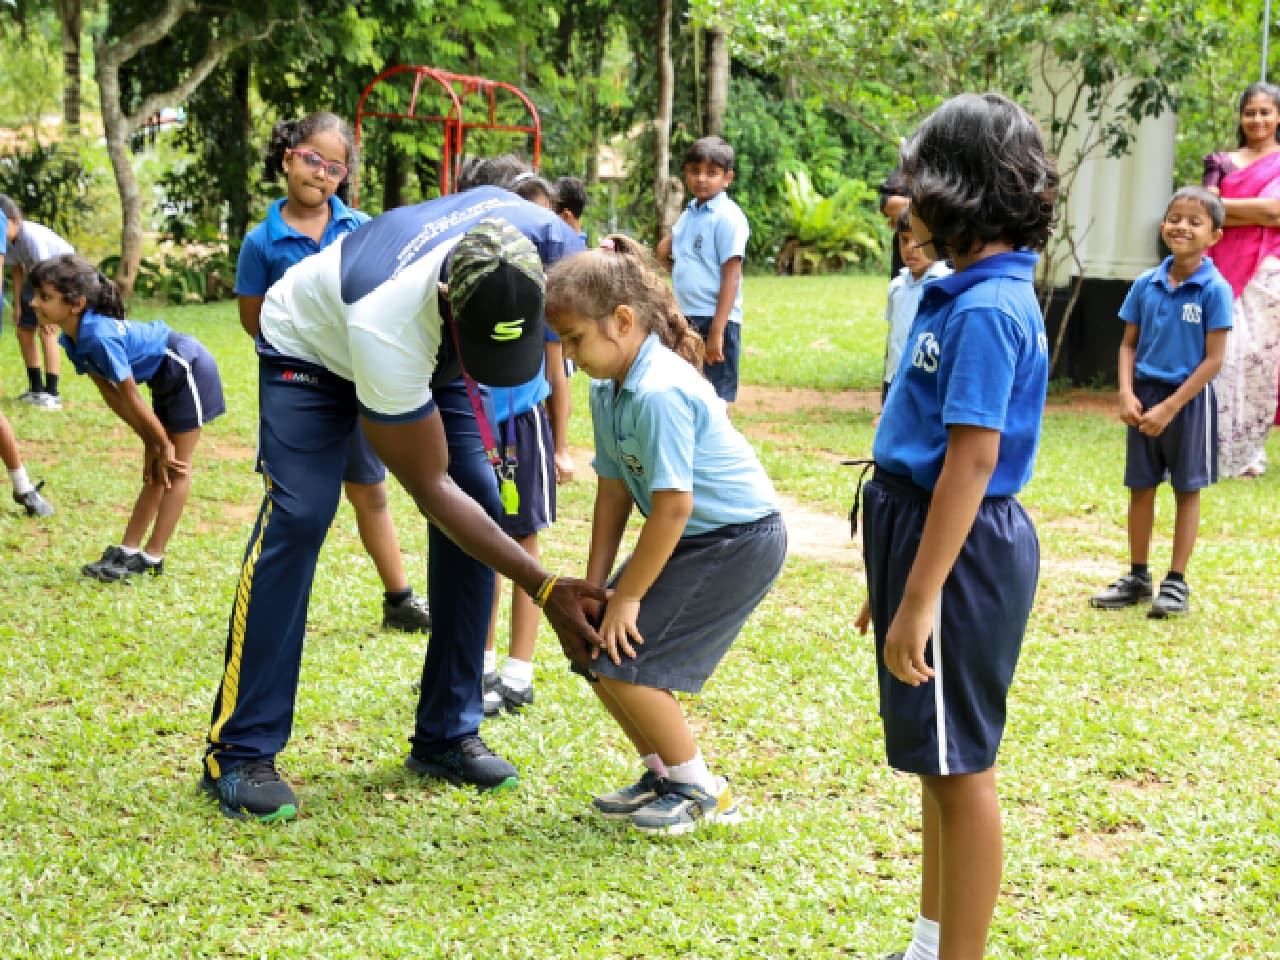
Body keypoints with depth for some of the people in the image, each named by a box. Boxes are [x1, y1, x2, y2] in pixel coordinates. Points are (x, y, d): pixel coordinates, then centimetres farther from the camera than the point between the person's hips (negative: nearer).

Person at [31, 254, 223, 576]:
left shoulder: (99, 336, -33)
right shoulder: (72, 341, -6)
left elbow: (132, 399, -24)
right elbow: (112, 395, -1)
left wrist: (163, 444, -14)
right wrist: (151, 442, -1)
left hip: (189, 369, -9)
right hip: (168, 379, 9)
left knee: (174, 469, -1)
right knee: (157, 471, 12)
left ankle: (151, 558, 3)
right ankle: (127, 550, 15)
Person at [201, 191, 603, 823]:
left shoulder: (542, 240, -33)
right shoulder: (388, 321, -45)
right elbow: (430, 489, -35)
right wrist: (545, 590, -37)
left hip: (427, 357, 6)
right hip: (313, 345, -5)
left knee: (481, 503, -7)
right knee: (298, 517, -21)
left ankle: (447, 735, 3)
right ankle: (239, 753, -15)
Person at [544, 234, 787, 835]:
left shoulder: (659, 393, -27)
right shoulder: (608, 389, 3)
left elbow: (672, 508, -25)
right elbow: (614, 492, 6)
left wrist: (627, 595, -17)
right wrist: (595, 586, 3)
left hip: (738, 540, -9)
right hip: (690, 538, 10)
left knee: (623, 663, -12)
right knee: (593, 646, 6)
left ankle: (701, 792, 5)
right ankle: (664, 775, 21)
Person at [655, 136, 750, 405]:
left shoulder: (727, 217, -10)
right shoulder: (689, 214, 14)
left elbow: (731, 274, -16)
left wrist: (717, 331, -20)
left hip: (715, 320, -8)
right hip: (686, 320, 8)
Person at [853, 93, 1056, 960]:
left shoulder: (987, 310, -20)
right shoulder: (967, 294, 10)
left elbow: (973, 458, -24)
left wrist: (919, 599, -25)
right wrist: (896, 577, 20)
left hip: (961, 550, -10)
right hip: (932, 533, 10)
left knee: (959, 766, -1)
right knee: (942, 759, 19)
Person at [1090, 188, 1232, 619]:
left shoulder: (1214, 290, -12)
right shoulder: (1146, 285, 1)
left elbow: (1214, 359, -13)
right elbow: (1129, 345, 8)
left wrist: (1170, 408, -16)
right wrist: (1126, 393, -8)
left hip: (1188, 398, -4)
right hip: (1145, 395, 4)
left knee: (1187, 490, 7)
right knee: (1140, 487, 10)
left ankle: (1177, 582, 14)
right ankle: (1137, 577, 22)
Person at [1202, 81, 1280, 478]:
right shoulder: (1223, 161, 14)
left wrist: (1224, 206, -4)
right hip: (1225, 269, 1)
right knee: (1223, 355, -8)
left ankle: (1247, 455, 2)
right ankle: (1218, 454, -5)